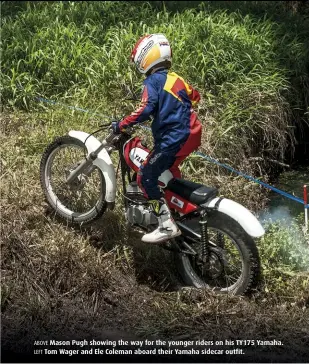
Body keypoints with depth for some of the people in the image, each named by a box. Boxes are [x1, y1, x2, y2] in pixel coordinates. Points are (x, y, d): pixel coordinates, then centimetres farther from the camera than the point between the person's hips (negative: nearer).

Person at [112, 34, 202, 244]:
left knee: (146, 178, -7)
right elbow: (194, 96, 28)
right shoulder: (175, 78, 16)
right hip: (191, 134, 9)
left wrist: (121, 125, -15)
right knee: (169, 170, 30)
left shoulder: (153, 80, -9)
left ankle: (167, 226, -13)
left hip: (173, 138, -9)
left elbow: (146, 109, -22)